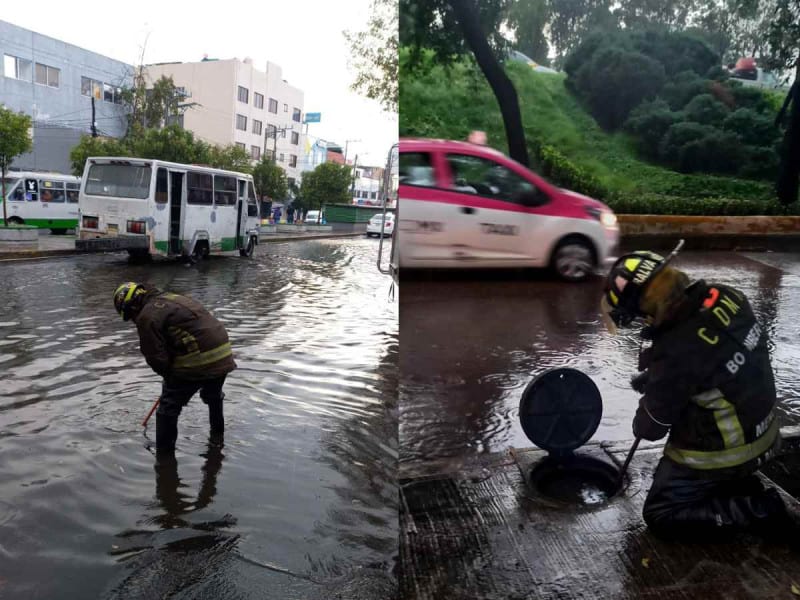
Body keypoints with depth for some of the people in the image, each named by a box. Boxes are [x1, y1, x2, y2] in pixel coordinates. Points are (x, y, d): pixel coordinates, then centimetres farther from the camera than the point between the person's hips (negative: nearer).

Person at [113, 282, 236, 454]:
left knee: (169, 407, 8)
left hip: (197, 362, -9)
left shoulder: (147, 316, -8)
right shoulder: (170, 298, 20)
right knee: (214, 397, 34)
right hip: (223, 357, 9)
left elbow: (156, 358, -9)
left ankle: (164, 453, 17)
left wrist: (169, 376, 12)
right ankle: (218, 434, 54)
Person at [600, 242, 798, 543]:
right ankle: (743, 486, 20)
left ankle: (760, 510, 0)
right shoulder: (726, 296, -14)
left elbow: (650, 428, -17)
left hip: (722, 454, -9)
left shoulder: (676, 353, -35)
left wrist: (641, 425, 6)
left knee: (660, 515, 6)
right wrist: (653, 377, 4)